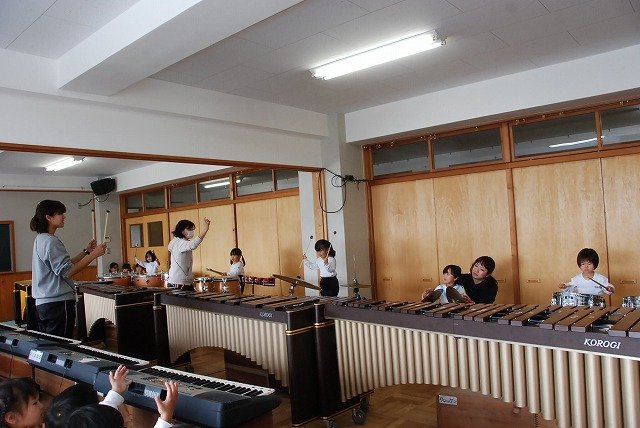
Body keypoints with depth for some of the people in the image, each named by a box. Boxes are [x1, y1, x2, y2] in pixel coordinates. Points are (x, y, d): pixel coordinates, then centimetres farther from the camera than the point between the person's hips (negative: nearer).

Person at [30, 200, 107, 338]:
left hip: (42, 303, 10)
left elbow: (64, 264, 16)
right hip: (58, 302, -10)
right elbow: (67, 271, -20)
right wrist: (94, 255, -17)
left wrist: (85, 251, 13)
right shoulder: (51, 242, -16)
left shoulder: (40, 239, 15)